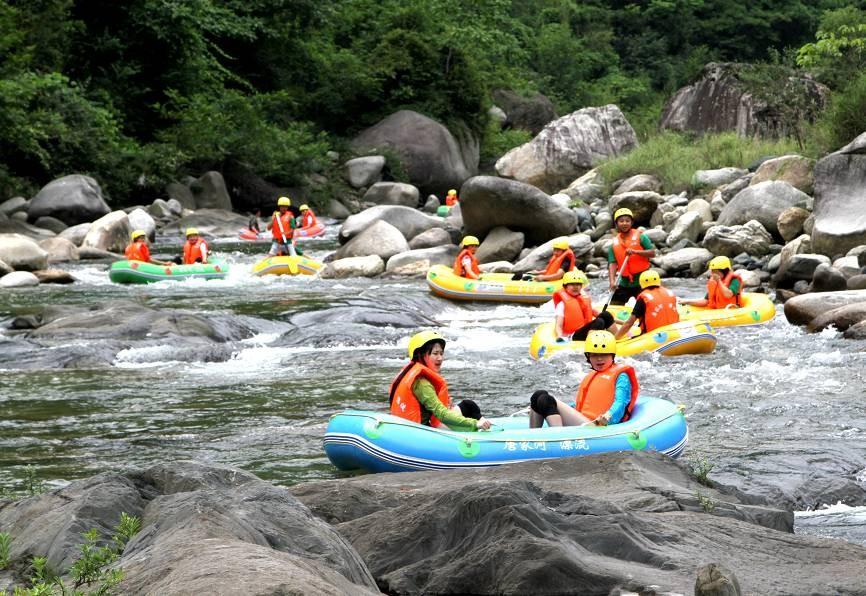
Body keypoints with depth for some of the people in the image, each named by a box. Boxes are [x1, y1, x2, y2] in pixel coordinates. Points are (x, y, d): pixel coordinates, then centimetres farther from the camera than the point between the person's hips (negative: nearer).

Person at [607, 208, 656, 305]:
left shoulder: (640, 236, -4)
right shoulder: (614, 243, 3)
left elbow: (652, 253, -10)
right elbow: (612, 263, -6)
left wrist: (635, 251, -24)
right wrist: (612, 281, -22)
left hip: (641, 282, -3)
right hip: (624, 284, 3)